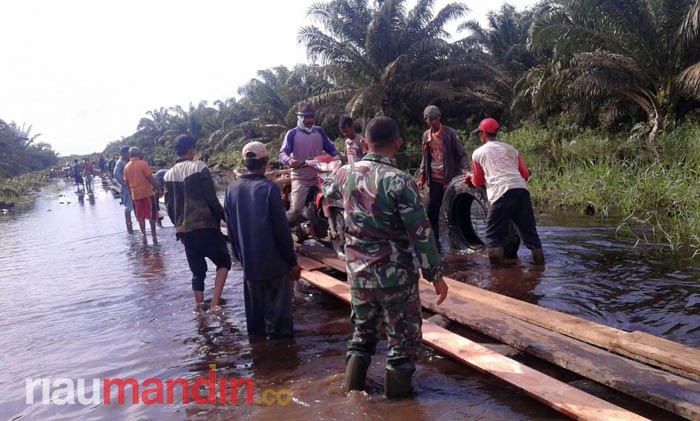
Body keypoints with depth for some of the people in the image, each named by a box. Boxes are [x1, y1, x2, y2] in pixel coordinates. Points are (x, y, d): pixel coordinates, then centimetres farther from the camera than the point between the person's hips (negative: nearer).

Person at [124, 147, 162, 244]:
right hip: (147, 192, -4)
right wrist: (158, 189, -7)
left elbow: (127, 182, 10)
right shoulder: (143, 163, -10)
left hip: (135, 194, 4)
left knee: (140, 217, 12)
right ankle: (154, 235, 6)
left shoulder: (126, 167, 6)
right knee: (151, 215, 5)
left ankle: (144, 235, 12)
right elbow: (150, 178, -13)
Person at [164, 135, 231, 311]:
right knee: (224, 262, 8)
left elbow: (169, 206, 13)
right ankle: (215, 301, -8)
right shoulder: (199, 167, -7)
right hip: (205, 226, -5)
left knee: (197, 271, 15)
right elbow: (212, 199, -11)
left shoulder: (168, 175, 10)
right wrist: (225, 217, 0)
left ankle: (199, 306, 17)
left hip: (183, 231, 6)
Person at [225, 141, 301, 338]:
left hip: (248, 261, 5)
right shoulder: (269, 188, -16)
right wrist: (292, 261, -7)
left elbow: (230, 225, 8)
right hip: (273, 261, -5)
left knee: (254, 303, 18)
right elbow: (281, 228, -15)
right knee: (277, 303, 5)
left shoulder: (232, 189, 0)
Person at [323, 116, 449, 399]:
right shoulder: (399, 181, -19)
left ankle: (353, 385, 31)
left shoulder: (347, 174, -2)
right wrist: (435, 274, -8)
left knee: (363, 331, 24)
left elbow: (328, 192, 23)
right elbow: (421, 233, -17)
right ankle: (397, 392, 23)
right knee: (404, 338, 13)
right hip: (395, 275, -5)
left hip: (358, 274, 6)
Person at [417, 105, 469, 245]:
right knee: (432, 211, 4)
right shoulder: (426, 135, 8)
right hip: (435, 181, 5)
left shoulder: (450, 133, -7)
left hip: (451, 179, -5)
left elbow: (461, 154, -8)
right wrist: (422, 177, 11)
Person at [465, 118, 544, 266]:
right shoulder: (511, 149, 24)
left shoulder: (478, 153, 14)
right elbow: (525, 174, 20)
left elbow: (478, 182, 20)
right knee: (529, 230, 14)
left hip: (502, 193, -4)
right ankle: (540, 263, 16)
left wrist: (470, 178, 41)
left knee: (493, 235, 4)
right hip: (522, 190, 5)